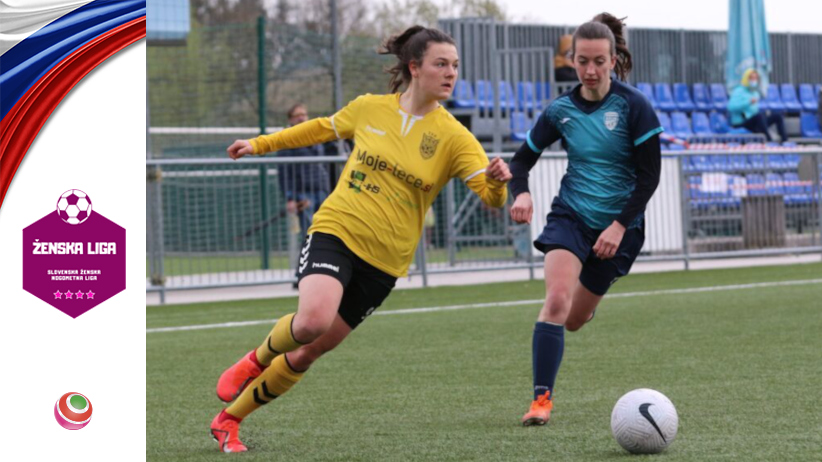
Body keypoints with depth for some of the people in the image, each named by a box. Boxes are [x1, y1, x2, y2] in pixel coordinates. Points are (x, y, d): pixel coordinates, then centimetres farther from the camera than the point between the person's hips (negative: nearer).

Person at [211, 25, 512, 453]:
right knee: (313, 320, -30)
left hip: (384, 260, 1)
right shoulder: (370, 109, 1)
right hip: (336, 230, -1)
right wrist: (260, 144, 24)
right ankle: (257, 360, 3)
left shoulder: (453, 137, -4)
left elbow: (490, 197, -14)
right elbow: (323, 128, 20)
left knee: (309, 353, 6)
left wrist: (497, 181, -38)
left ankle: (229, 421, 24)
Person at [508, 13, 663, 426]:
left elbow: (649, 175, -10)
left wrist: (620, 225, -18)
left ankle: (585, 300, 49)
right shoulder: (560, 111, -3)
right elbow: (522, 159, 8)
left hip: (618, 225, -1)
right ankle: (542, 399, -21)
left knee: (572, 321, 8)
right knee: (556, 297, -25)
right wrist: (520, 194, -14)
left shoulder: (633, 106, -12)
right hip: (570, 215, 1)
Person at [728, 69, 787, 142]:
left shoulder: (755, 92, 19)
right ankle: (769, 141, -43)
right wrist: (748, 102, -28)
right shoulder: (739, 91, -6)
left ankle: (784, 139, -24)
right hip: (741, 123, -8)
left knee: (777, 116, -8)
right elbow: (731, 107, -21)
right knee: (760, 115, -36)